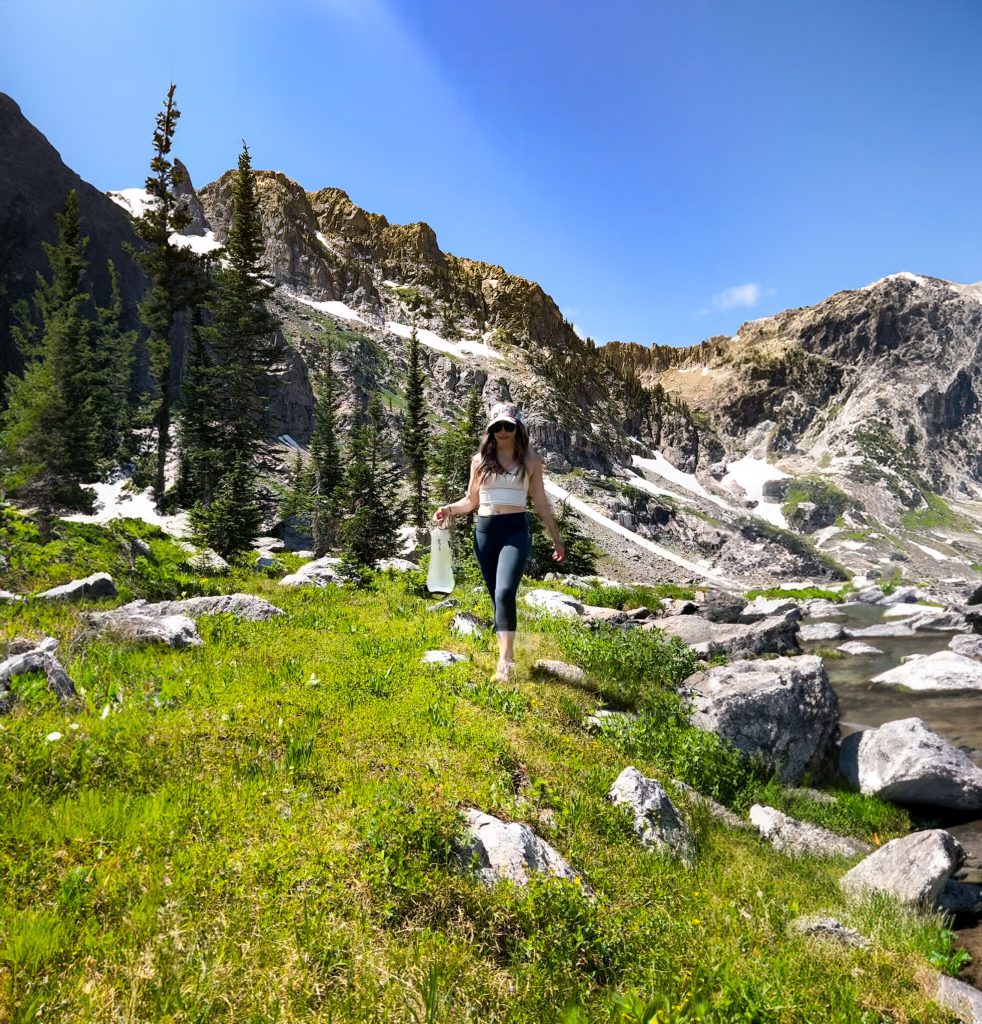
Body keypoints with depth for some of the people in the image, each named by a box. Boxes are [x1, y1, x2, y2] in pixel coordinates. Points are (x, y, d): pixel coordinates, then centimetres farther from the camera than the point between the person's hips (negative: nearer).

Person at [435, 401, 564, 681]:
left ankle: (506, 658, -18)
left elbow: (540, 503, 10)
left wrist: (556, 539, 10)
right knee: (496, 596, 10)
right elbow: (471, 500, 18)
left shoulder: (530, 460, 4)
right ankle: (506, 652, 23)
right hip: (485, 530, 3)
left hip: (516, 529, -3)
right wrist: (449, 509, -2)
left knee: (505, 592, -21)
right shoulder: (480, 460, 8)